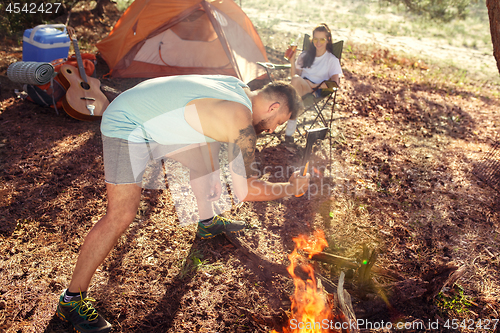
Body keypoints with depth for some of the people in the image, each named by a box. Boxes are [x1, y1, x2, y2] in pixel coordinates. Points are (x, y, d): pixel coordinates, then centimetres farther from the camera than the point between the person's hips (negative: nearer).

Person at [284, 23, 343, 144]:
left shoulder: (332, 59, 7)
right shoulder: (305, 55, 19)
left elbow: (335, 83, -4)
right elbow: (295, 75, 15)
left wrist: (314, 85, -11)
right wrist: (292, 62, -1)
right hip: (300, 89, 3)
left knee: (296, 80, -34)